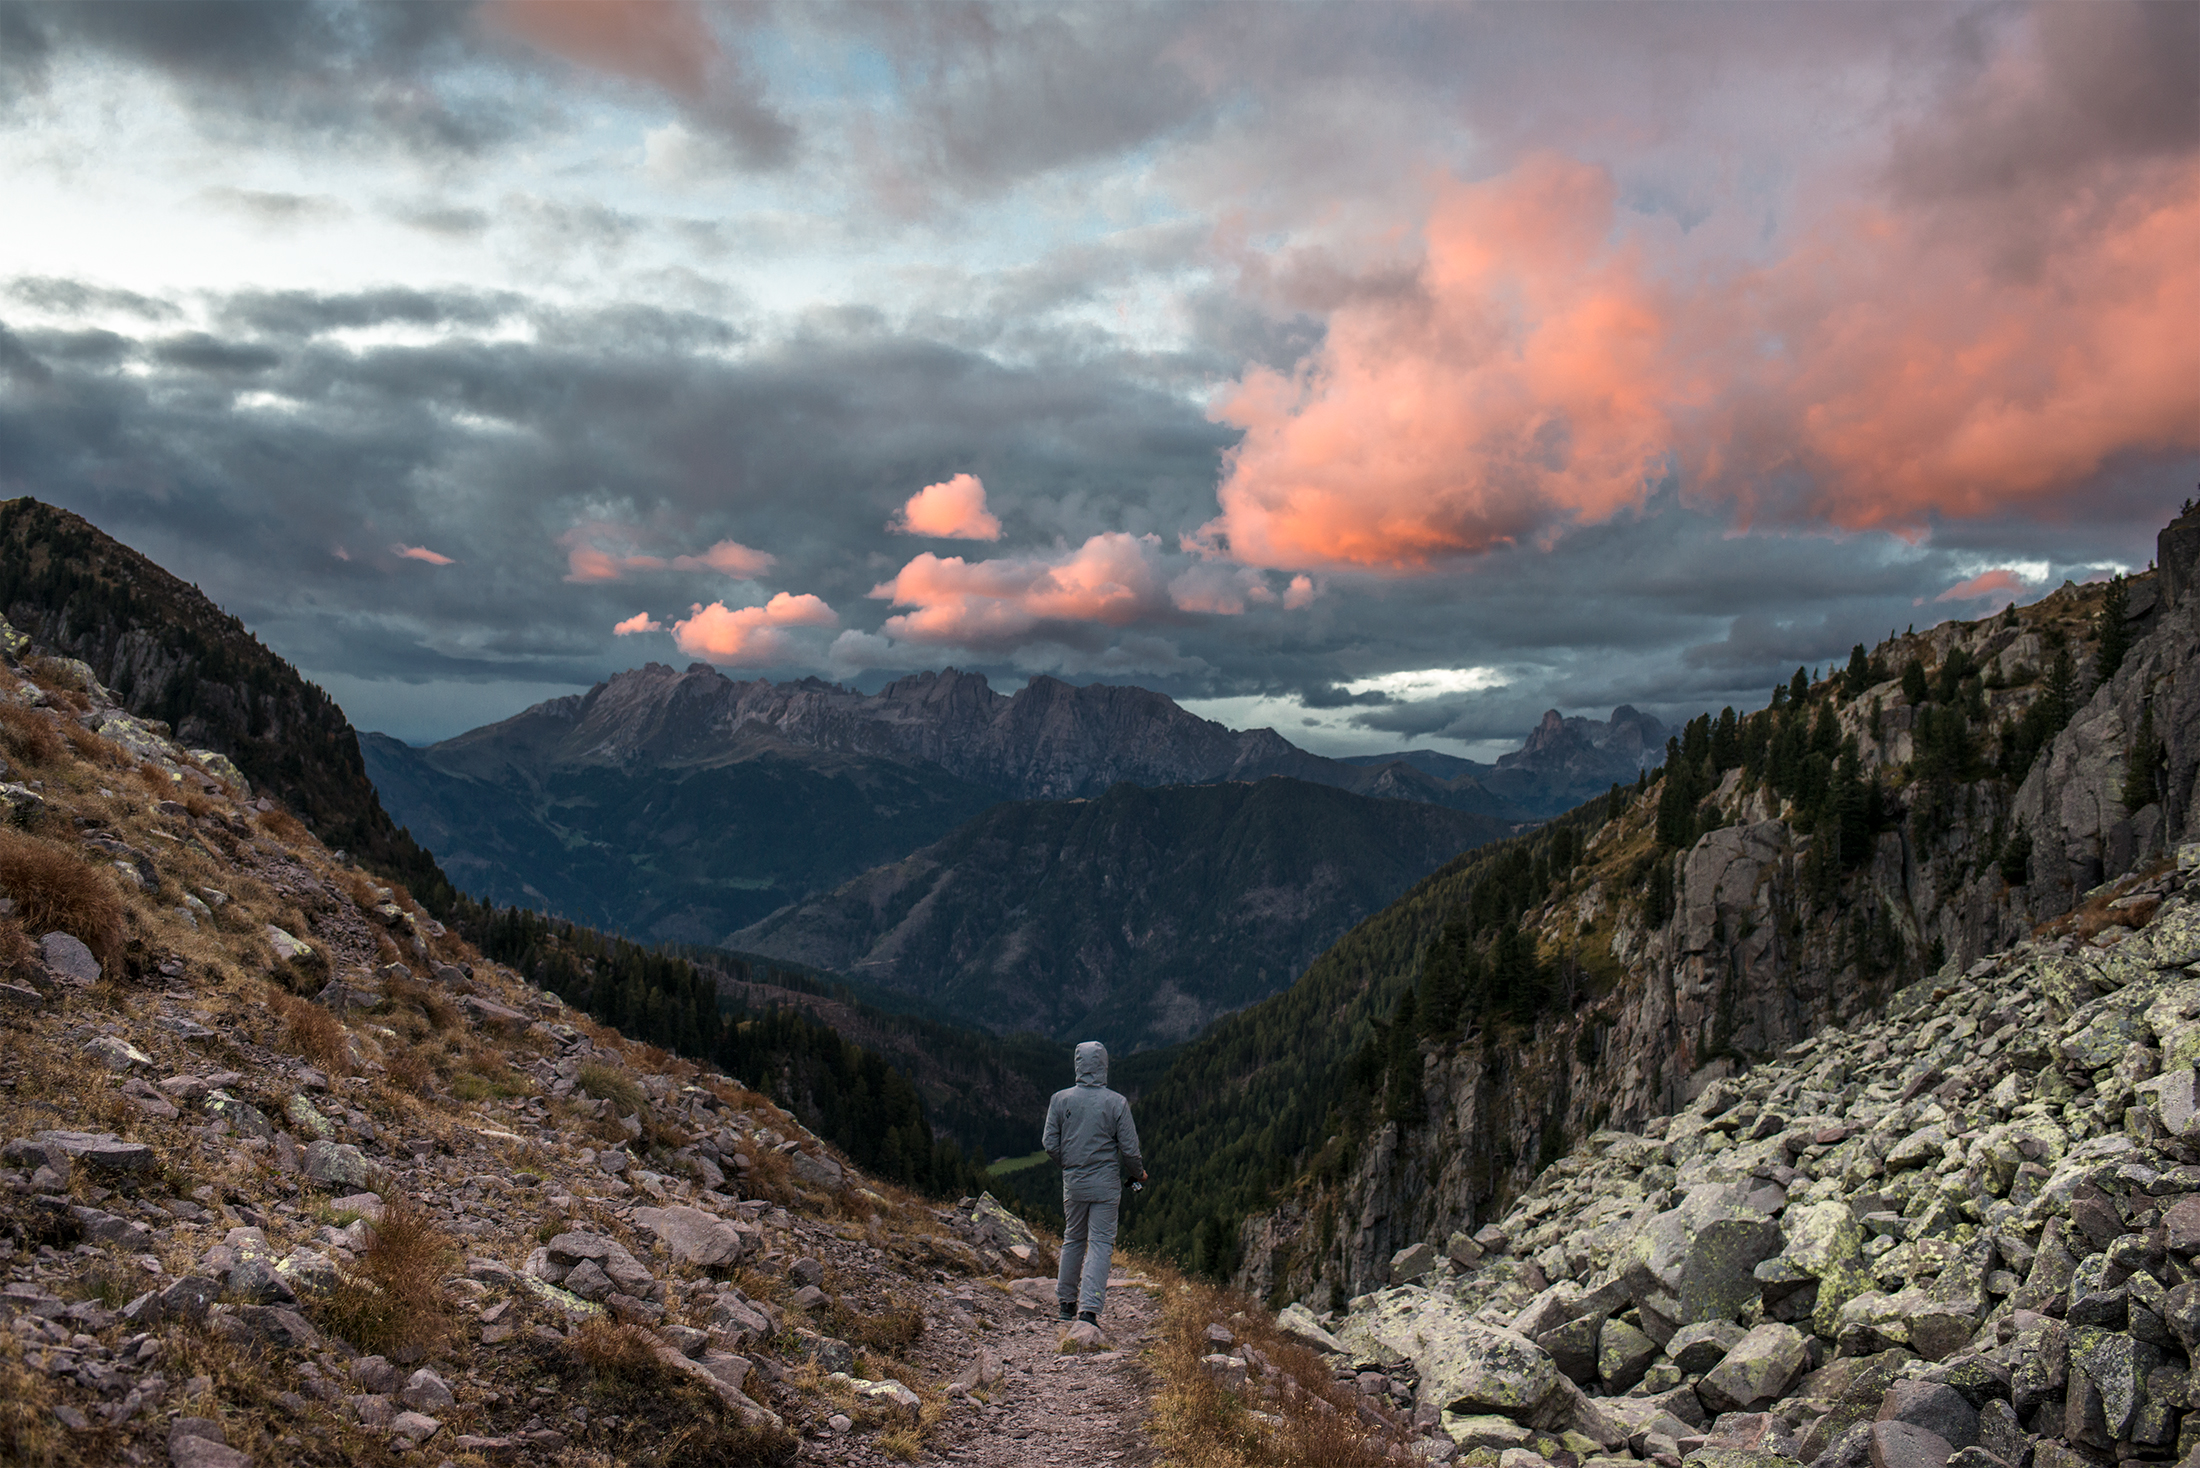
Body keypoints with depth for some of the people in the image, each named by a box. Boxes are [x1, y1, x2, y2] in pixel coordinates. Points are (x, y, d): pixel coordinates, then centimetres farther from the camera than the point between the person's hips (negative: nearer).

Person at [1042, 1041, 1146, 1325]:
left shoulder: (1060, 1099, -4)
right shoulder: (1117, 1103, -10)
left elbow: (1050, 1144, -1)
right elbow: (1129, 1149, -7)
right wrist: (1139, 1173, 13)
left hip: (1073, 1183, 3)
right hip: (1106, 1184, -2)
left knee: (1073, 1239, 18)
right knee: (1100, 1243, 2)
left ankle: (1067, 1302, 26)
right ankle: (1089, 1308, -7)